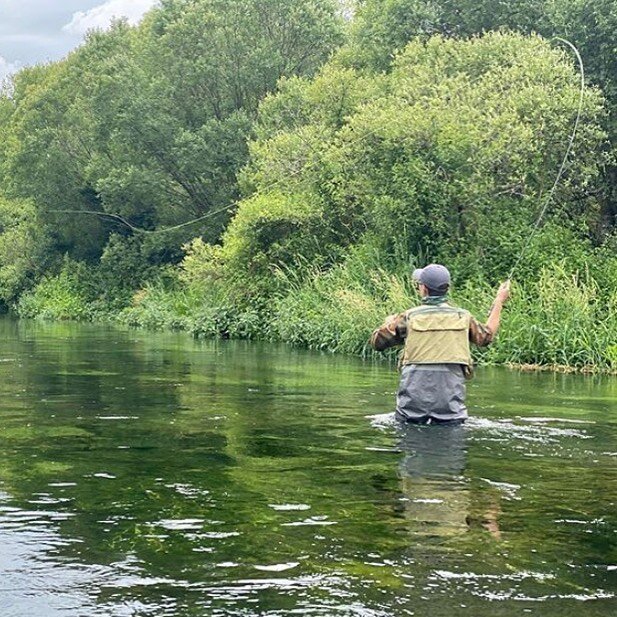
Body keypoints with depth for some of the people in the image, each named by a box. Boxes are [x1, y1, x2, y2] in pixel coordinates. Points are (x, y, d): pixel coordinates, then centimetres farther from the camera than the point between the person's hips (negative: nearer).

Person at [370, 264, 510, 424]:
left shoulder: (409, 317, -1)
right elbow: (486, 336, 23)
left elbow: (377, 342, 7)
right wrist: (499, 302, 32)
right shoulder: (462, 316, 4)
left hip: (414, 398, -1)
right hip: (451, 397, 1)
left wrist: (388, 323, 29)